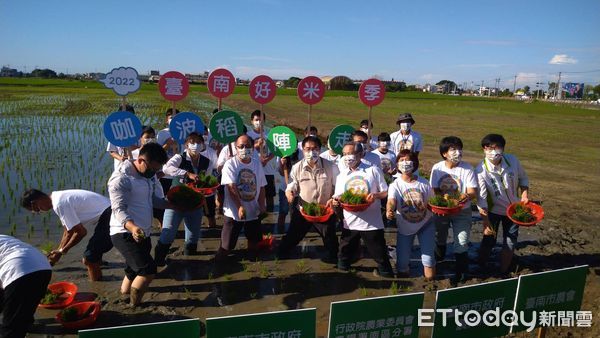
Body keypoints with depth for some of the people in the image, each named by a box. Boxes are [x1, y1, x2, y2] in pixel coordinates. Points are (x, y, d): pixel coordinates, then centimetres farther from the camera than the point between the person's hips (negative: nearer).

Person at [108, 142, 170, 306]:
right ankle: (134, 307, 3)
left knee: (134, 271, 18)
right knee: (148, 270, -17)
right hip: (126, 234, -9)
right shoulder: (121, 178, -18)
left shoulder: (145, 176, 11)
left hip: (142, 234, 9)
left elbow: (153, 199, 23)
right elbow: (119, 209, -26)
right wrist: (132, 227, -43)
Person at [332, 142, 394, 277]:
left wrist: (376, 195, -21)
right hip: (350, 223, 4)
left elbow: (386, 192, -1)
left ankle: (386, 275, 28)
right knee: (343, 256, 15)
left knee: (380, 255, 8)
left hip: (372, 223, -3)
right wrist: (335, 201, -13)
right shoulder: (341, 175, 8)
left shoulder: (373, 170, -3)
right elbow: (337, 197, 10)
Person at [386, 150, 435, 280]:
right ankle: (404, 269, 39)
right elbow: (391, 201, -31)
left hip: (425, 224, 1)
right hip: (405, 227, 0)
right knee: (402, 263, 1)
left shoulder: (424, 183, -7)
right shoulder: (395, 185, -13)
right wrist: (389, 211, -54)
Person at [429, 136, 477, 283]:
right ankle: (438, 261, 51)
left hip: (462, 211, -2)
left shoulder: (467, 168, -15)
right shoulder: (437, 168, -11)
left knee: (461, 243, -4)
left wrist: (466, 196, -39)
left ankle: (461, 271, 18)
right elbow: (435, 190, -8)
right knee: (439, 238, 22)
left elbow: (472, 192, -17)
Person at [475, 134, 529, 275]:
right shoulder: (481, 170, -25)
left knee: (510, 242, 12)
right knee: (488, 241, 5)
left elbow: (523, 178, 2)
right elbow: (481, 199, -23)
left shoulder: (512, 160, -17)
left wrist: (524, 194, -14)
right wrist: (486, 223, -24)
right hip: (493, 210, -3)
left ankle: (503, 272, 31)